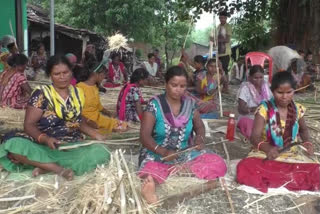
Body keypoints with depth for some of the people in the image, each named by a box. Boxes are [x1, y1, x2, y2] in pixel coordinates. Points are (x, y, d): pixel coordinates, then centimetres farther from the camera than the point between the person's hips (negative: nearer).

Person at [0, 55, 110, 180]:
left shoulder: (77, 93, 10)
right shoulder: (41, 93, -3)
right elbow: (29, 125, -7)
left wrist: (96, 135, 6)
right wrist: (45, 138, -27)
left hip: (72, 147, 3)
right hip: (43, 146, -3)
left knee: (101, 152, -27)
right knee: (12, 143, -32)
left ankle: (45, 167, -25)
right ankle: (59, 169, -31)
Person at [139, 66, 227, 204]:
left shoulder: (190, 104, 3)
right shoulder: (154, 104, -10)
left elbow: (199, 126, 15)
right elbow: (144, 136, -13)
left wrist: (200, 138, -10)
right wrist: (163, 152, -31)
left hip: (186, 153, 5)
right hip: (158, 154, -5)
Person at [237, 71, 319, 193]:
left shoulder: (297, 109, 0)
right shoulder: (264, 109, -13)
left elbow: (303, 129, 20)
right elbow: (255, 137, -19)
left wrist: (307, 142, -3)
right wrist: (267, 148, -41)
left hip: (292, 155, 3)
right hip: (267, 153, -3)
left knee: (315, 172, -24)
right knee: (244, 169, -33)